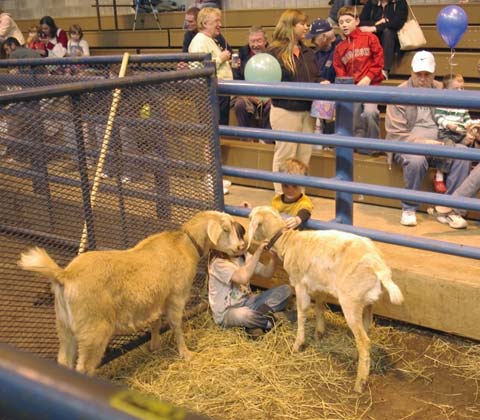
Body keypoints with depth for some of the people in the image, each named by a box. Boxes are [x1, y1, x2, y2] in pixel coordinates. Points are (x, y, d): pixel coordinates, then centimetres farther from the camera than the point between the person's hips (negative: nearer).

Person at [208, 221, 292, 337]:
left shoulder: (244, 256, 3)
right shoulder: (218, 263, -20)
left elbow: (266, 273, 1)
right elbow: (243, 278, -36)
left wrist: (273, 256, -17)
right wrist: (258, 252, -32)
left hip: (246, 302, 7)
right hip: (226, 312, -7)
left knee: (285, 290, -6)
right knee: (243, 315, -43)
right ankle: (268, 320, -12)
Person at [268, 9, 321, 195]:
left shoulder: (307, 52, 12)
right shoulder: (275, 52, -9)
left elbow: (315, 78, 17)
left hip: (307, 111, 7)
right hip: (285, 111, -6)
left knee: (304, 156, 12)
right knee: (285, 156, 2)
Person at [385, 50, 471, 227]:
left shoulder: (441, 91, 9)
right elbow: (396, 134, -10)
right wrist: (423, 142, -22)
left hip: (436, 144, 4)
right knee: (416, 159, -37)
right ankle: (409, 209, -17)